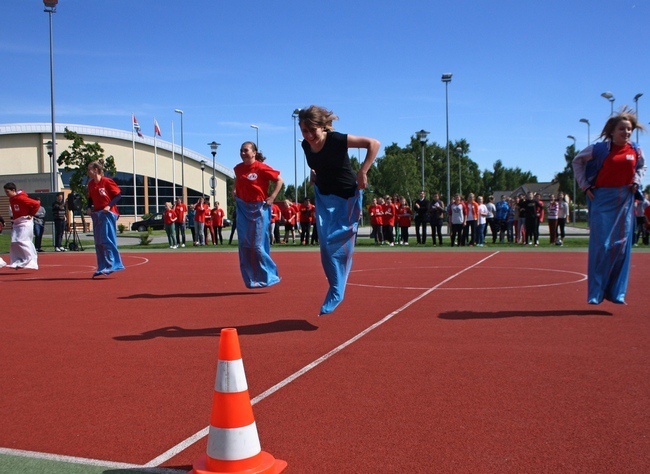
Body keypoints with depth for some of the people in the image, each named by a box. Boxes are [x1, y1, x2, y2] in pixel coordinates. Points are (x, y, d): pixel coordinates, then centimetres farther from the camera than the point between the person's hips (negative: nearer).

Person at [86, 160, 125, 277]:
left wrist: (109, 206, -18)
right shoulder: (90, 184, 11)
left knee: (106, 240, -13)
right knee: (98, 242, 7)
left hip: (107, 214, -8)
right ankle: (102, 268, 13)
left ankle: (112, 265, -8)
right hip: (96, 214, 8)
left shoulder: (107, 182, -10)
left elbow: (118, 194, -10)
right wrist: (89, 207, 5)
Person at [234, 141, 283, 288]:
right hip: (243, 209, 6)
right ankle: (251, 280, 13)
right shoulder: (238, 168, 7)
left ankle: (269, 276, 9)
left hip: (258, 209, -6)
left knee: (257, 246, -6)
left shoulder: (261, 168, -11)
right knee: (244, 246, 4)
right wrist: (235, 191, 13)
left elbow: (279, 180, -6)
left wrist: (272, 197, -12)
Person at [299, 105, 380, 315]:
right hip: (324, 197, 5)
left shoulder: (337, 140, -21)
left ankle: (335, 295, 6)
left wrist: (362, 172, -21)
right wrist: (314, 175, 4)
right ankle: (336, 289, 12)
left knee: (340, 245, -6)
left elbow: (373, 143, -18)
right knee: (326, 245, -1)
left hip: (347, 197, -5)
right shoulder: (306, 145, -4)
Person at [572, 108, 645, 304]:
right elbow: (578, 161, 8)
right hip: (602, 200, -4)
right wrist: (585, 185, 1)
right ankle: (595, 294, 1)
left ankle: (616, 292, 14)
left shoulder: (636, 151, 4)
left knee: (622, 246, 4)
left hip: (625, 202, 4)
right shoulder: (599, 149, -6)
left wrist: (636, 182, 6)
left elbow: (641, 167, 25)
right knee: (601, 246, -6)